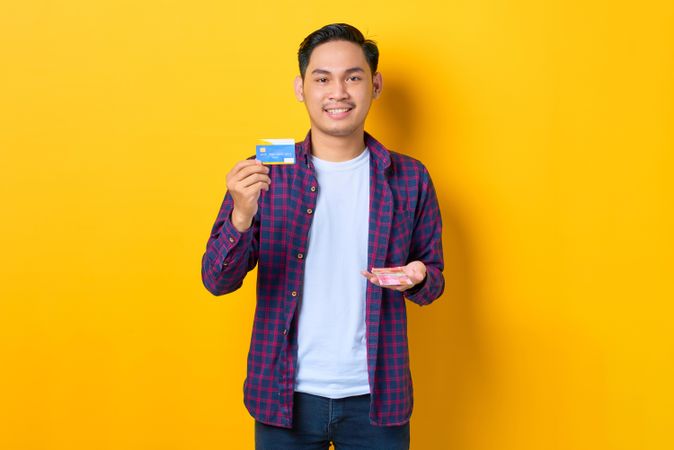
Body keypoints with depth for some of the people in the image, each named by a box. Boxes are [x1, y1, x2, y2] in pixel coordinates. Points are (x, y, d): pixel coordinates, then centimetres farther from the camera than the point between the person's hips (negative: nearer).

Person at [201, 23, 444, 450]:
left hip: (375, 398, 1)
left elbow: (433, 280, 8)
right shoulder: (266, 172, -3)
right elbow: (217, 281, -7)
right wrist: (241, 217, -26)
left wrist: (416, 279, -15)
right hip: (286, 395, 0)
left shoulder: (410, 178, -1)